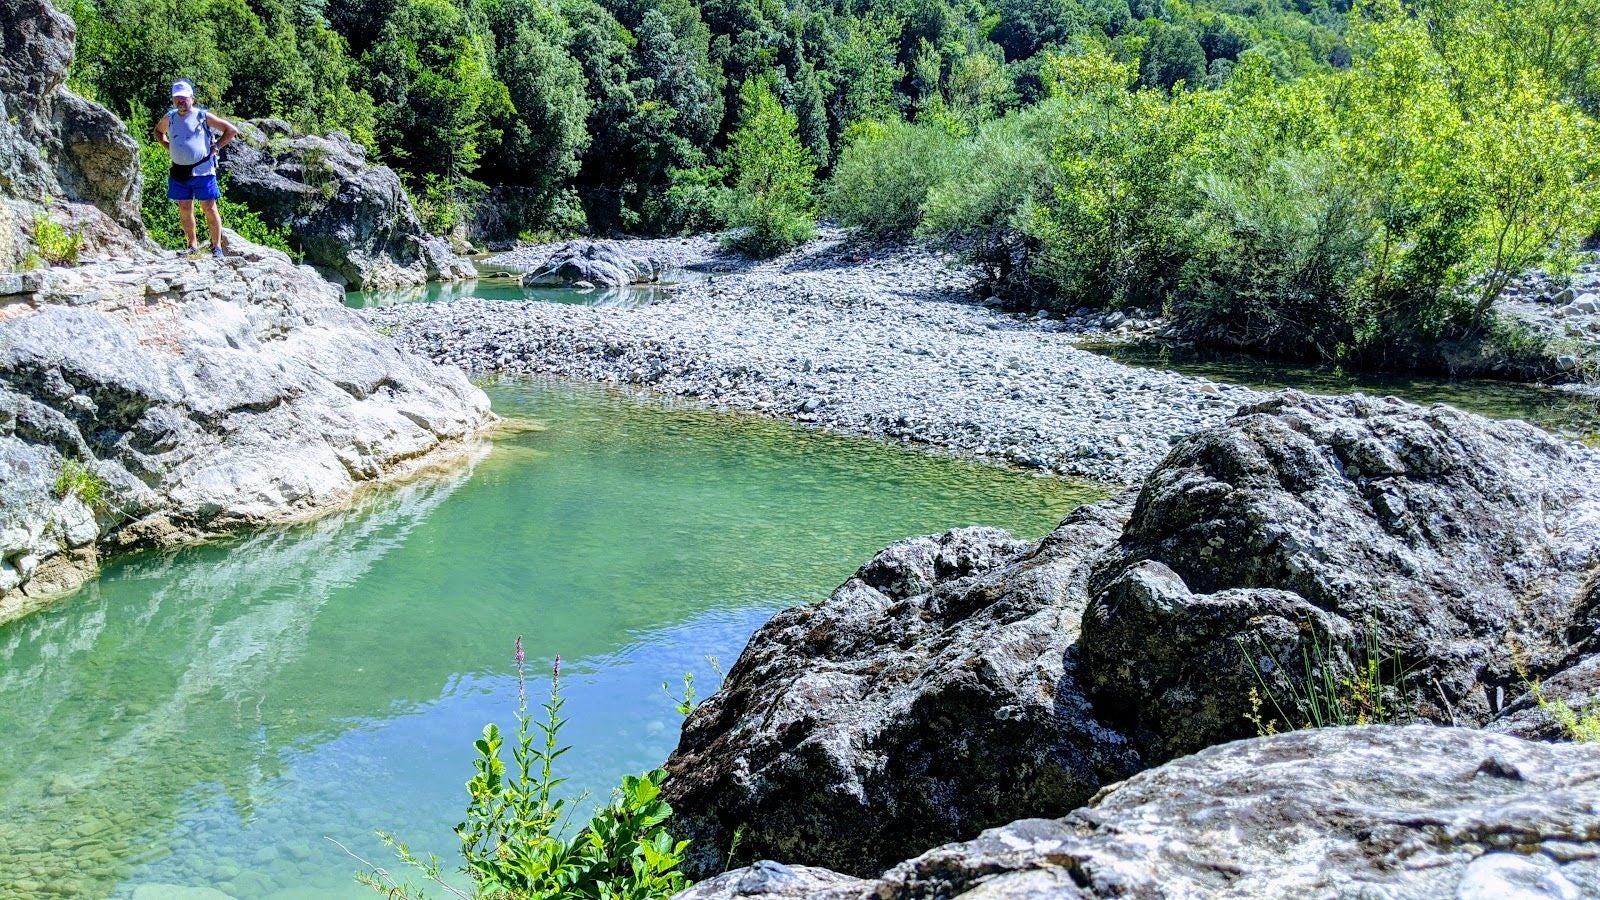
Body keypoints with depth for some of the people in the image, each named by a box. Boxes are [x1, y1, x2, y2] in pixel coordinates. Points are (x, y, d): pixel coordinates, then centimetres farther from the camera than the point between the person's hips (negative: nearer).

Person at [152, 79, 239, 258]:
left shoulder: (203, 116, -4)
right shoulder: (170, 117, 9)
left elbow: (232, 130, -3)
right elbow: (158, 131, 30)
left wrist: (215, 147, -6)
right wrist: (167, 147, 13)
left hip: (202, 170, -5)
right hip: (179, 171, 5)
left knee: (209, 208, -3)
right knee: (184, 209, 8)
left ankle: (217, 246, 3)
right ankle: (193, 245, 19)